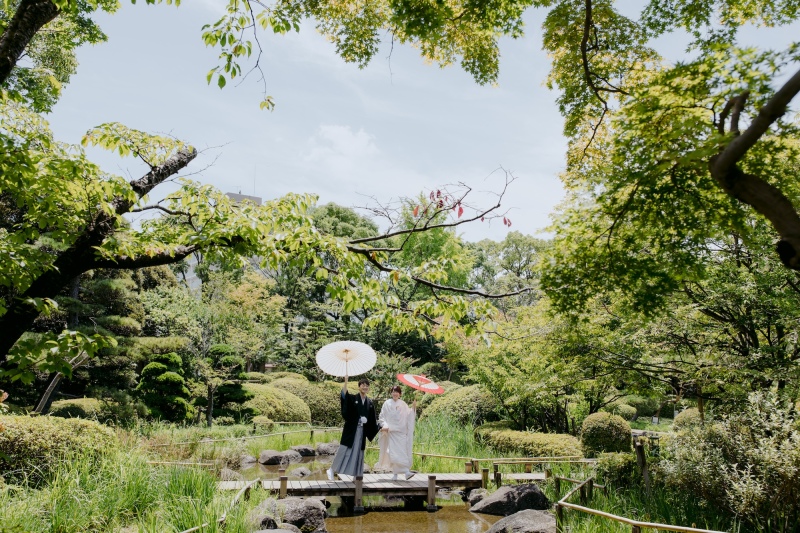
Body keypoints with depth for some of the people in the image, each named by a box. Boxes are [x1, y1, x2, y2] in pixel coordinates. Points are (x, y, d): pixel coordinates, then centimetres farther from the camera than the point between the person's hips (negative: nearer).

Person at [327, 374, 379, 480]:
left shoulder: (370, 403, 8)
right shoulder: (352, 398, -3)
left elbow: (372, 420, 12)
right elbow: (344, 395, -25)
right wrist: (346, 381, -37)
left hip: (362, 431, 4)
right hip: (350, 430, -3)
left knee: (358, 452, 9)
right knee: (343, 450, -2)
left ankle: (356, 476, 17)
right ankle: (331, 470, 14)